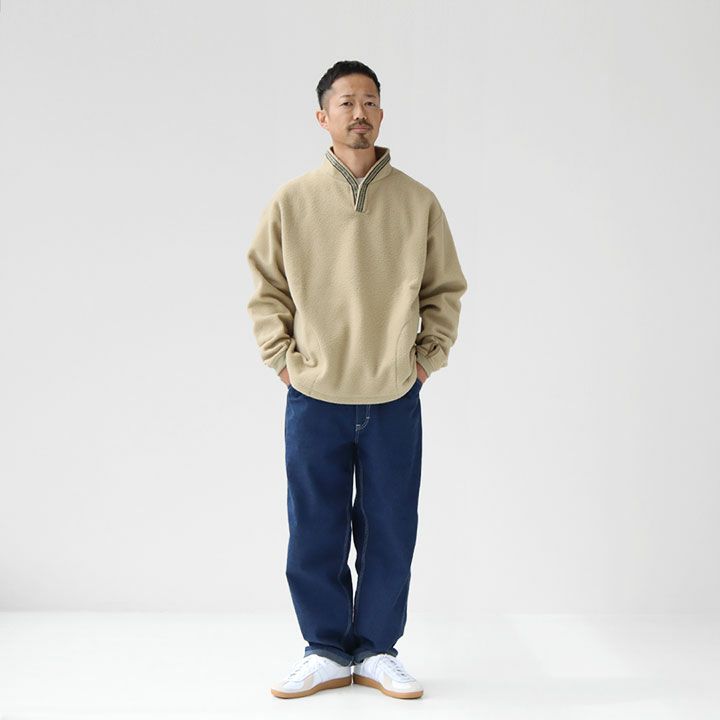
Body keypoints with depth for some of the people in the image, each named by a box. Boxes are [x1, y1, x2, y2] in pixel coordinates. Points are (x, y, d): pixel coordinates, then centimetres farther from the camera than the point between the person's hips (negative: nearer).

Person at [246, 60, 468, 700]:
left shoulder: (418, 202, 3)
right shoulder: (291, 201, 2)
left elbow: (445, 289, 10)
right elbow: (266, 290, 7)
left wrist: (427, 356, 2)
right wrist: (283, 359, 0)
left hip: (395, 401, 1)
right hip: (314, 400, 0)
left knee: (390, 534, 8)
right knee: (315, 535, 7)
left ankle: (377, 652, 25)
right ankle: (327, 652, 24)